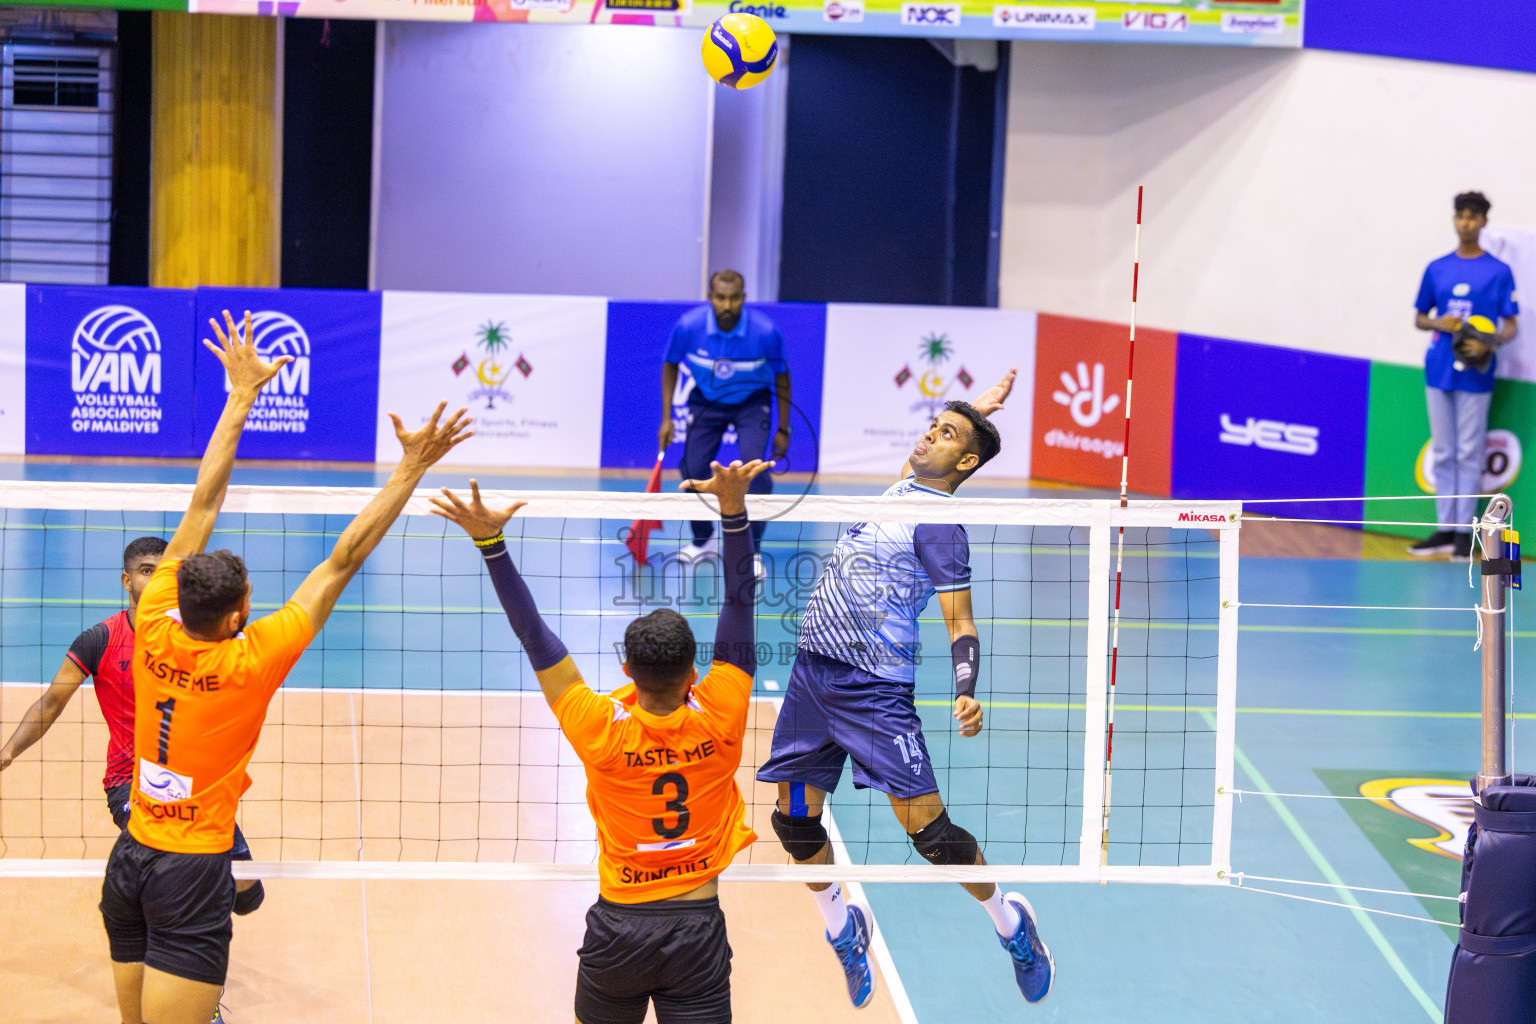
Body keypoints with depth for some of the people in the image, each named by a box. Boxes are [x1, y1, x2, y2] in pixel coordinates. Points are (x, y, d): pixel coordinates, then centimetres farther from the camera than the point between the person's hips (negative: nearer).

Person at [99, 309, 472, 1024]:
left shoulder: (154, 629, -6)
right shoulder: (250, 661, -16)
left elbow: (201, 505, 1)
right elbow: (343, 562, -15)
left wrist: (242, 394, 9)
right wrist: (410, 469, -12)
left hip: (130, 857, 6)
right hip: (194, 869, -6)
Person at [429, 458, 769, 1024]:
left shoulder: (602, 732, -13)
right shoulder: (718, 722, -12)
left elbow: (534, 635, -13)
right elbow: (740, 604, -11)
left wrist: (490, 542, -14)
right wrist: (734, 509, -17)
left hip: (618, 925, 1)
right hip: (698, 929, 0)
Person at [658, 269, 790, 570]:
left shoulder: (765, 331, -27)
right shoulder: (689, 325, -24)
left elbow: (781, 377, -9)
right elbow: (670, 366, -3)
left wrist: (783, 429, -5)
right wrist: (666, 418, -6)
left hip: (751, 402, -2)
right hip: (706, 400, 2)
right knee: (693, 470, -5)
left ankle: (752, 552, -7)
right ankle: (702, 539, 24)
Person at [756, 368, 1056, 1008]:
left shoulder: (940, 526, -9)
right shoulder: (900, 487, 14)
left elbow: (961, 624, -11)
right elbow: (923, 456, 39)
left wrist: (966, 694, -25)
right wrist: (973, 410, 33)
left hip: (874, 689, -8)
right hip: (812, 671, 8)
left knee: (928, 829, -10)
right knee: (796, 820, 7)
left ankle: (1011, 924, 12)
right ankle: (843, 930, 29)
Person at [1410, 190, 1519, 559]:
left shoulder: (1499, 272, -1)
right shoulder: (1436, 269, 9)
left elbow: (1510, 326, -1)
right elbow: (1419, 318, 16)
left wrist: (1490, 343, -21)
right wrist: (1438, 324, -6)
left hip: (1475, 373, -4)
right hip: (1439, 372, 4)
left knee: (1469, 453, -1)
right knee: (1442, 453, 8)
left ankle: (1464, 532, 3)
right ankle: (1444, 528, 13)